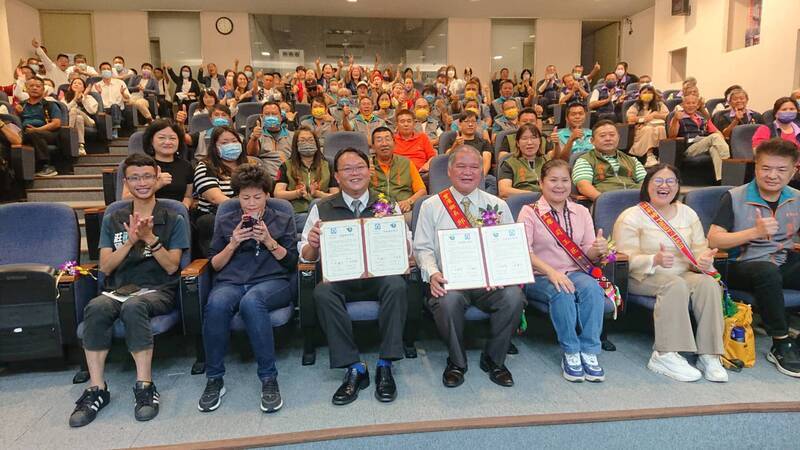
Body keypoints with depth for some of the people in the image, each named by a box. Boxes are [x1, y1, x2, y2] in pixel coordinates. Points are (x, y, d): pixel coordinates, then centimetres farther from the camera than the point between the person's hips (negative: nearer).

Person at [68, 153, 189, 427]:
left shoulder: (173, 220, 8)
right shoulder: (113, 220, 15)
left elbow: (171, 267, 0)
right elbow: (106, 267, 6)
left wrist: (150, 238, -13)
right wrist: (131, 241, -9)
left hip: (159, 290, -2)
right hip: (119, 288, 3)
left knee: (133, 307, -37)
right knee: (96, 307, -32)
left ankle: (145, 387, -30)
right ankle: (96, 389, -25)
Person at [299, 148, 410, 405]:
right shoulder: (322, 209, 13)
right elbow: (306, 256, 10)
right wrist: (312, 245, -14)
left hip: (380, 276, 0)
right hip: (339, 278, 0)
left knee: (397, 285, -32)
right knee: (322, 292, -31)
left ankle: (385, 366, -20)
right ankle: (353, 369, -22)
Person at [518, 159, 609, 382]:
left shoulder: (581, 212, 14)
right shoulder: (529, 212, 1)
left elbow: (588, 254, 10)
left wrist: (598, 250, -15)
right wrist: (551, 272, -28)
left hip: (574, 273, 3)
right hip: (539, 277, -3)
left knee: (592, 288, -29)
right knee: (562, 294, -34)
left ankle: (589, 352, -21)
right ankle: (570, 353, -19)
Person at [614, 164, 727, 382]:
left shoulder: (688, 213, 15)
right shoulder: (631, 217, -3)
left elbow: (700, 249, 11)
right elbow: (627, 259, -12)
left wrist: (704, 260, -14)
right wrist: (655, 260, -31)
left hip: (684, 274, 5)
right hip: (644, 278, -5)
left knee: (709, 283, -25)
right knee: (675, 284, -35)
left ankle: (708, 355, -21)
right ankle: (666, 355, -33)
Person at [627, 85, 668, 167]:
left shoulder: (659, 104, 22)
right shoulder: (636, 106, 16)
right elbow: (630, 118, -2)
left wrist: (655, 115, -1)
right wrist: (644, 119, -2)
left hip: (658, 126, 2)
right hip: (642, 129, -2)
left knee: (661, 129, -33)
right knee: (648, 130, -36)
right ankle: (649, 155, -43)